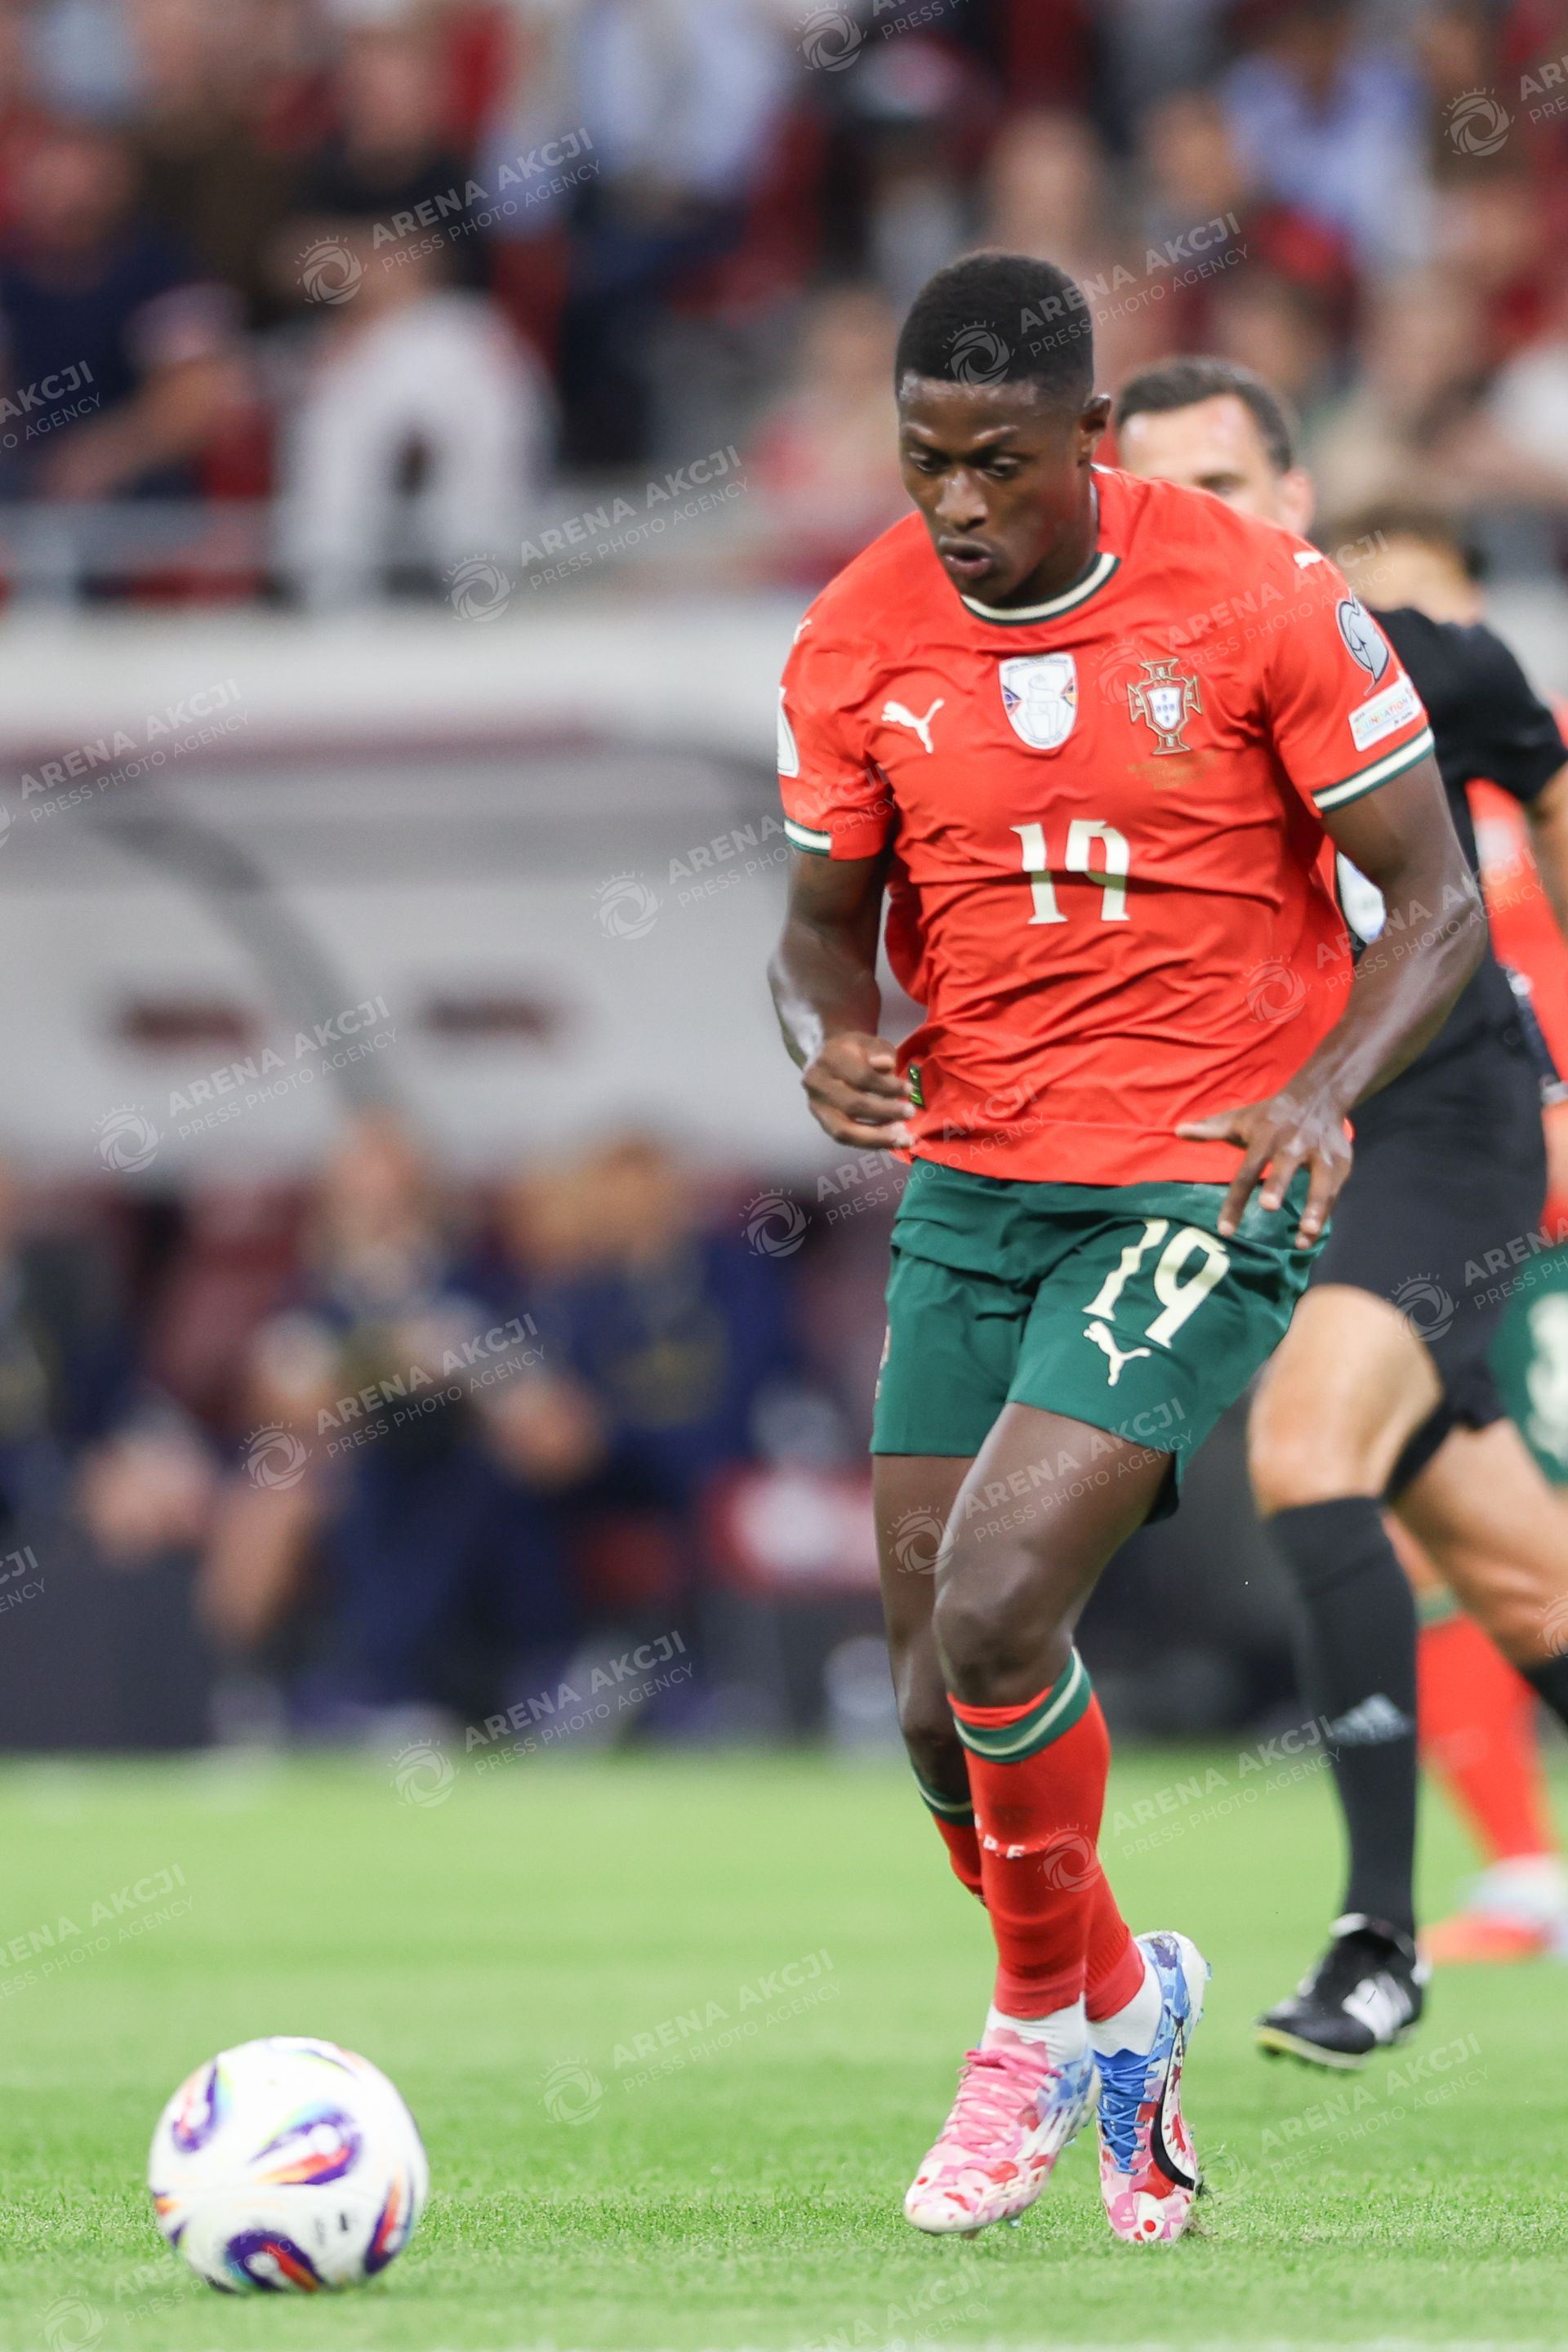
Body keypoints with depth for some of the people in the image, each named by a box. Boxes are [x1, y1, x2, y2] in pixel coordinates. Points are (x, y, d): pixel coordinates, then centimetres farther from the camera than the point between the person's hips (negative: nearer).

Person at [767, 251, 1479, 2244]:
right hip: (969, 1183, 5)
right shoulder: (855, 642, -1)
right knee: (936, 1699, 3)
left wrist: (1324, 1088, -23)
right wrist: (831, 1042, -13)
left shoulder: (1256, 601, -12)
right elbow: (827, 919, 11)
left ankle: (1049, 2018, 6)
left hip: (1201, 1184, -5)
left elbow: (1437, 903, -6)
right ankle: (1120, 2006, 31)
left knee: (993, 1613, -20)